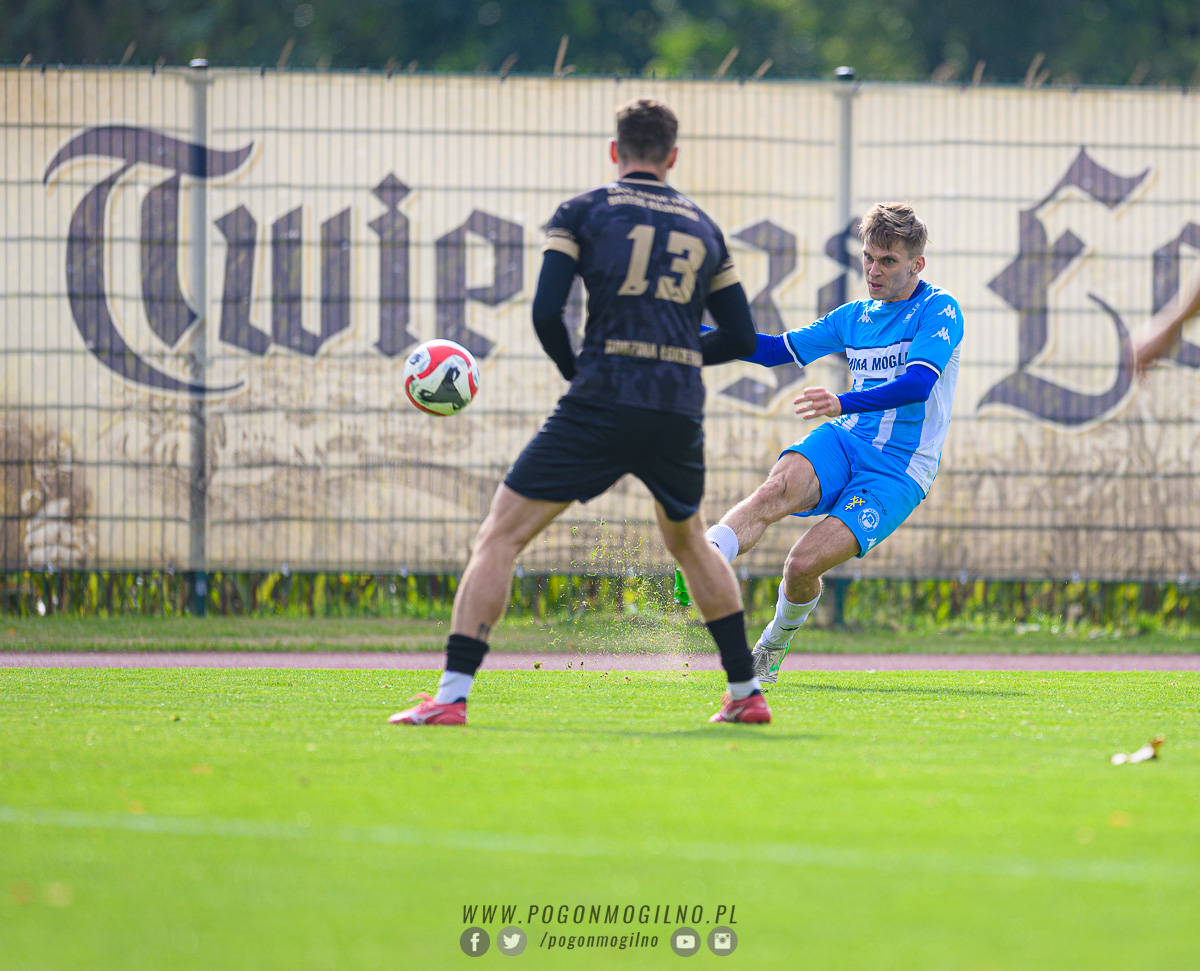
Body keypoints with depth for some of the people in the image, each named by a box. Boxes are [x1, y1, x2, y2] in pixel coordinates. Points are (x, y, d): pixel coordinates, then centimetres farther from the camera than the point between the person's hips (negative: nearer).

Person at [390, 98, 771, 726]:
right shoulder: (703, 228, 17)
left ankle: (452, 694, -12)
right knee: (689, 542, 29)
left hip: (602, 401, -4)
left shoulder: (583, 213, 6)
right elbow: (740, 337, 17)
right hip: (681, 411, 4)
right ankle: (745, 692, 28)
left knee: (500, 536, 0)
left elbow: (546, 312, -4)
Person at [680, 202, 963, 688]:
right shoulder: (855, 316, 16)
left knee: (803, 563, -19)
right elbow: (779, 349, 22)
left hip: (899, 471, -5)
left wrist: (843, 403, -36)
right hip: (843, 445, 5)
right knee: (781, 486, -31)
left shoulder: (940, 310, -5)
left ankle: (773, 647, 11)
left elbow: (919, 384, -21)